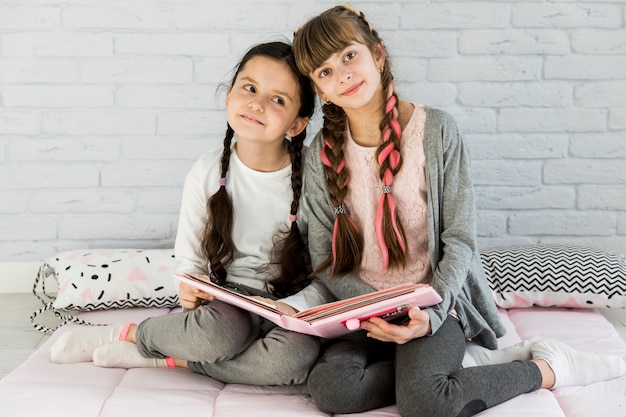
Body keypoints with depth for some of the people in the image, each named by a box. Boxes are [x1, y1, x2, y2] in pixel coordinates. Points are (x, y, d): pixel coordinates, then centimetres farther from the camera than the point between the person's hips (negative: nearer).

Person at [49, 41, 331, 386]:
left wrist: (295, 306, -23)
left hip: (288, 308, 1)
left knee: (298, 355, -36)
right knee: (220, 329, -38)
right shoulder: (208, 172, -6)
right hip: (227, 300, 0)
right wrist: (188, 287, -17)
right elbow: (189, 256, 5)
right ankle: (120, 335, -7)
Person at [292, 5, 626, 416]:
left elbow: (460, 240, -6)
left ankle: (546, 367, -6)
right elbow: (325, 262, 2)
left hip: (436, 303, -3)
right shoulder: (322, 154, 0)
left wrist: (430, 314, -21)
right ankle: (453, 367, -8)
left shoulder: (437, 130, -7)